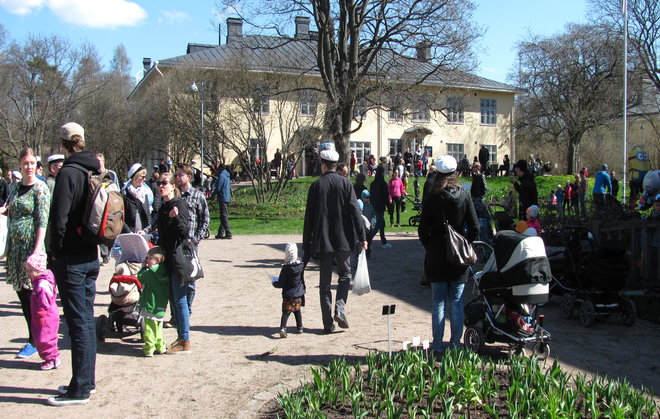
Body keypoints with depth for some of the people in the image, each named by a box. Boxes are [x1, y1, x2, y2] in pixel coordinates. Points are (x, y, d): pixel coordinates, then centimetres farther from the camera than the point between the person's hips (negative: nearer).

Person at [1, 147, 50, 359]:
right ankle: (35, 337, 20)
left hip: (31, 244, -7)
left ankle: (34, 341, 6)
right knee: (21, 292, 10)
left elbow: (42, 221, -14)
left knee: (31, 292, -4)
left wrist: (37, 250, -21)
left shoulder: (40, 188, -8)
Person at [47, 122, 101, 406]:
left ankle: (80, 390, 5)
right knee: (87, 319, 15)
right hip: (91, 256, 8)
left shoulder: (68, 173, -15)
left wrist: (55, 251, -7)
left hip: (70, 260, -8)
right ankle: (87, 380, 25)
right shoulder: (94, 171, 8)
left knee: (78, 323, -3)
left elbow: (59, 218, -20)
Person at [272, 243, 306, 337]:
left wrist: (274, 283, 7)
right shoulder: (301, 265, -3)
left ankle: (282, 328, -19)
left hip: (288, 295, -4)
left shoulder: (285, 268, -15)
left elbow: (281, 284, -11)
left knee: (286, 312, -2)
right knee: (298, 310, 20)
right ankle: (299, 328, 24)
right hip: (299, 294, 4)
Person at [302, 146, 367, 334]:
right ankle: (340, 310, -2)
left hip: (322, 241, 0)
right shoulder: (345, 183, -1)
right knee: (345, 274, 18)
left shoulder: (316, 185, -1)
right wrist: (362, 237, -3)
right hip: (342, 240, 0)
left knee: (325, 281, 7)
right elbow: (354, 211, -6)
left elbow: (309, 216, 1)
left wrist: (307, 244, 7)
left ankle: (328, 323, 8)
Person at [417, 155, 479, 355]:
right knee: (457, 302, 9)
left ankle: (438, 345, 9)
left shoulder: (431, 197, -7)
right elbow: (474, 227, -3)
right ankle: (455, 344, 13)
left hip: (436, 256, -1)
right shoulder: (464, 196, -3)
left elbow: (423, 228, -6)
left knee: (439, 302, 6)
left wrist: (428, 246, 9)